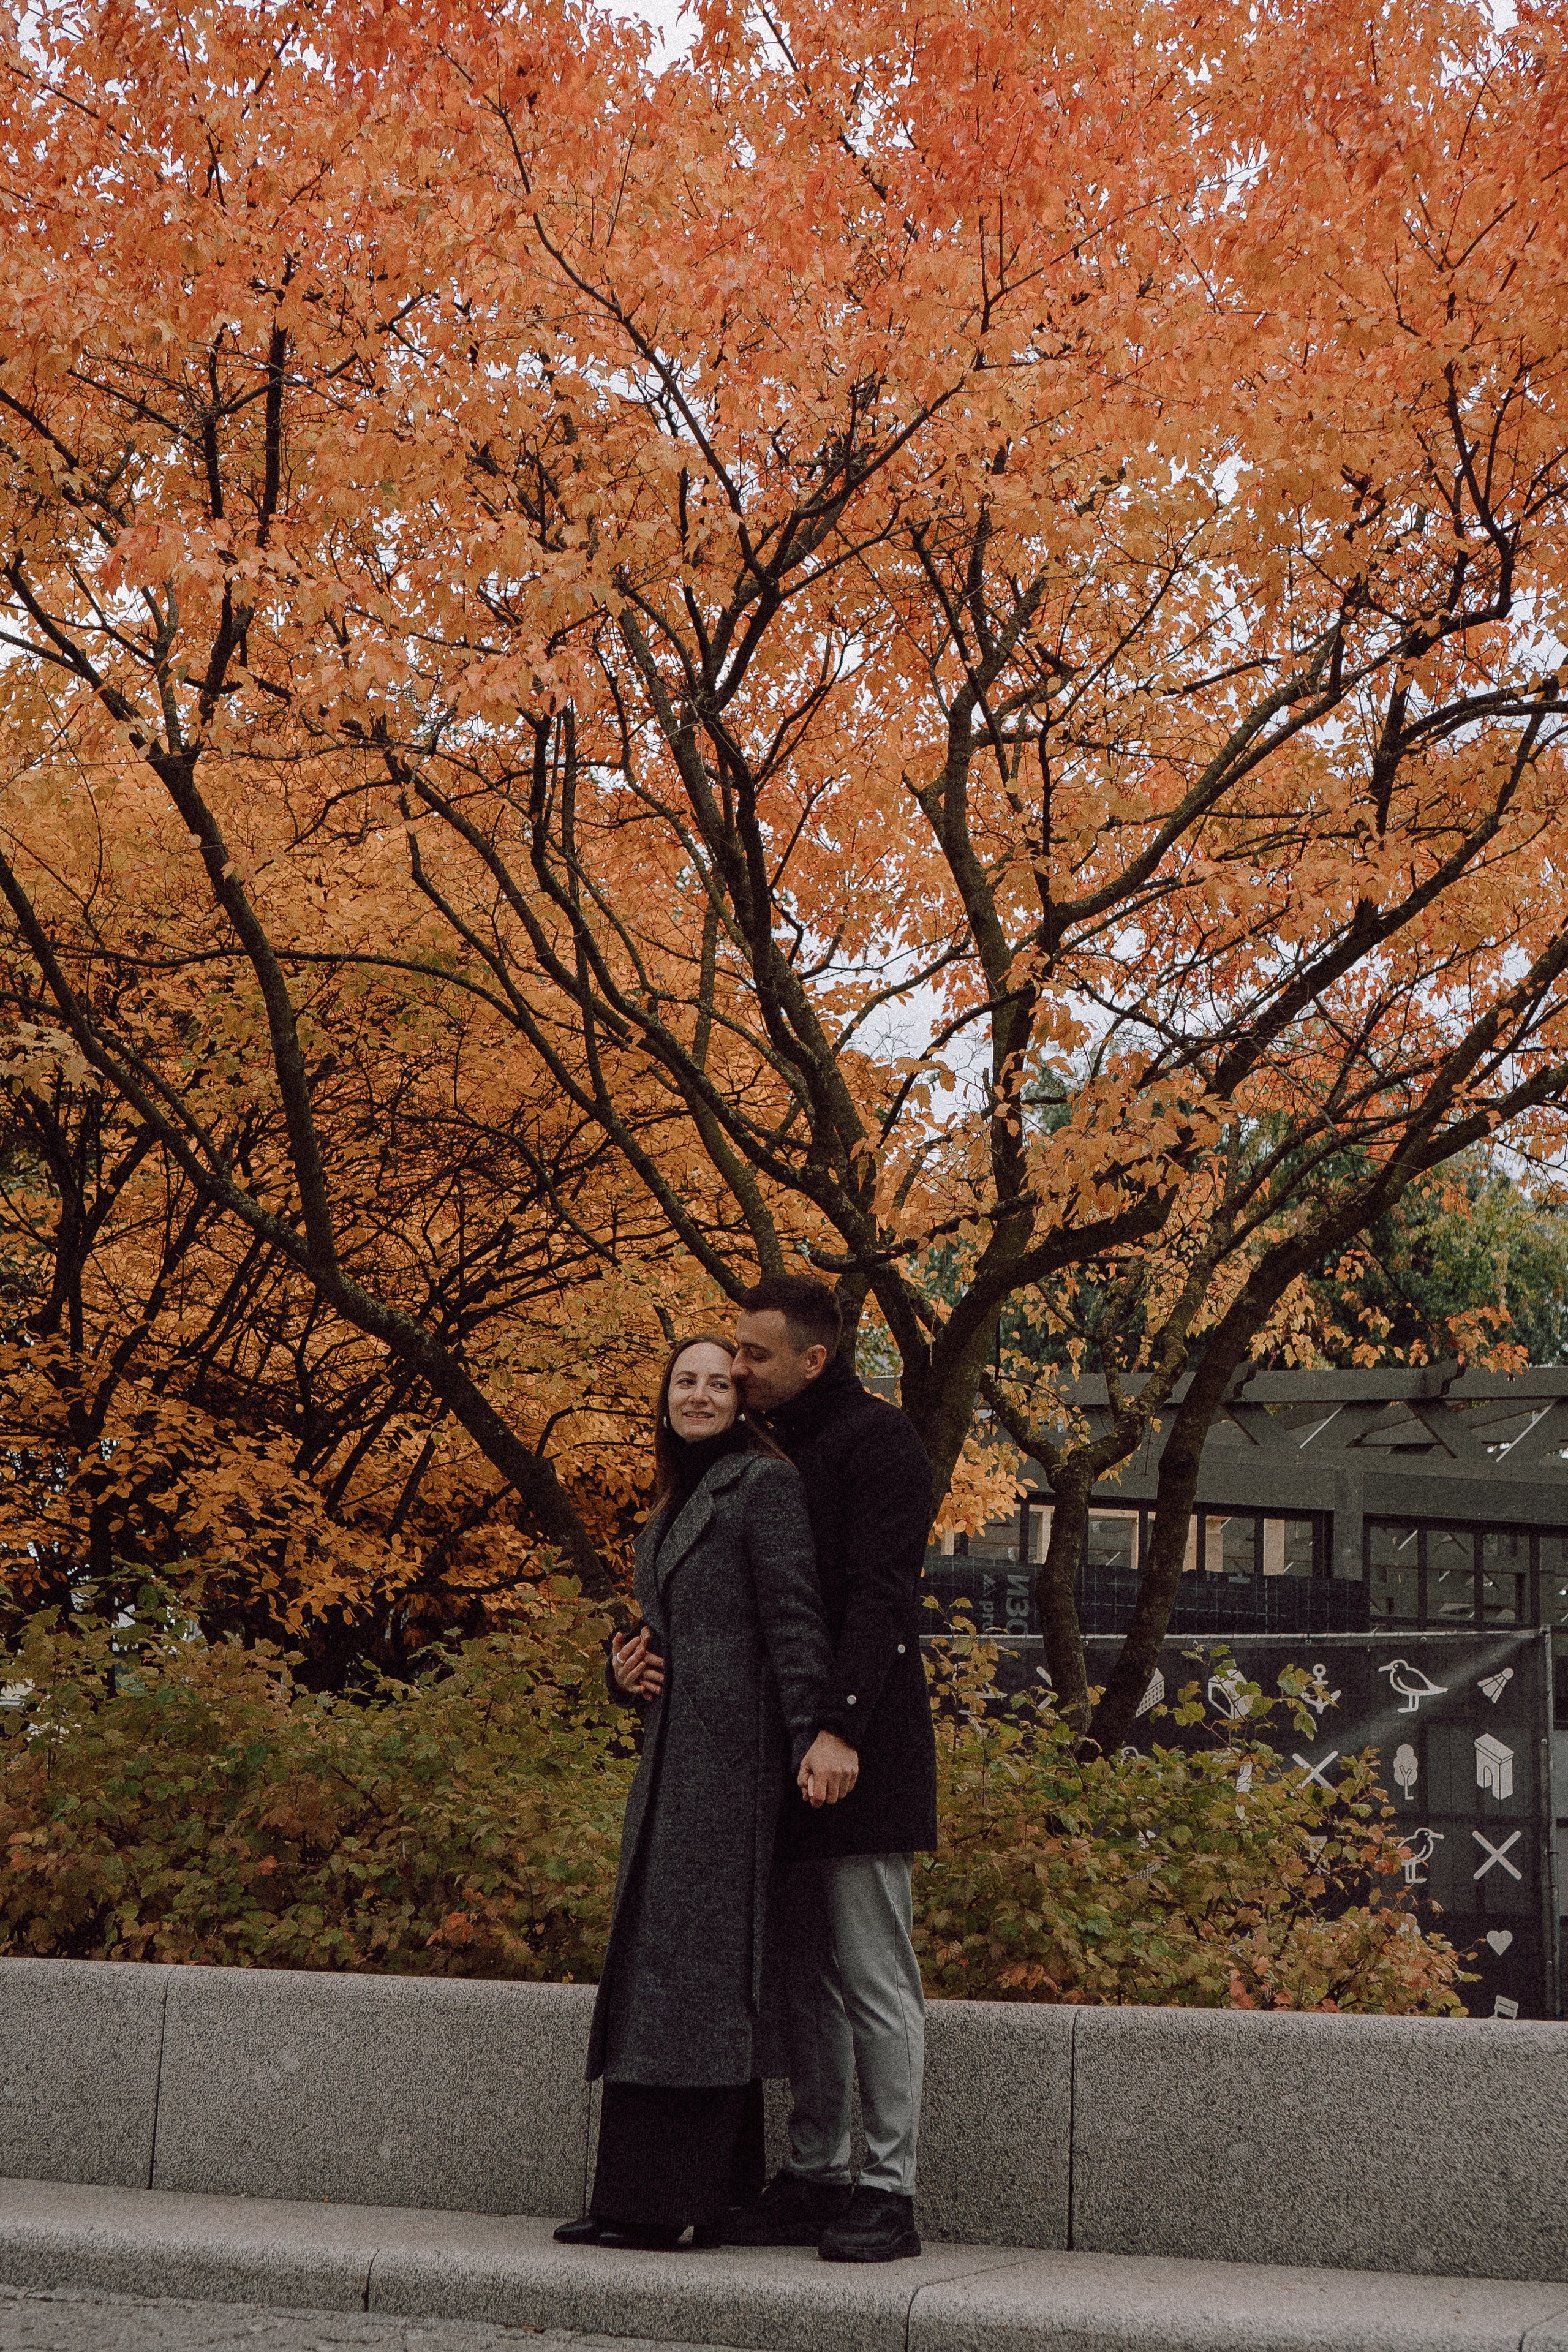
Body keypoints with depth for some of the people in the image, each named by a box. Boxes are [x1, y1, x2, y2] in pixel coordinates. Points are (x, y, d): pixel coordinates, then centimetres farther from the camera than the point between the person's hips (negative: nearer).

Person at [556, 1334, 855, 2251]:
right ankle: (656, 2195, 11)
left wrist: (816, 1731, -24)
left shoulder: (765, 1483, -3)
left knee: (692, 1957, -11)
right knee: (662, 1961, 7)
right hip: (674, 1761, 9)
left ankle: (675, 2200, -10)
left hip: (736, 1753, -9)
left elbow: (794, 1618, -14)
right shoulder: (672, 1516, 23)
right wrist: (629, 1674, 6)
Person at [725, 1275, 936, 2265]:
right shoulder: (780, 1452, 18)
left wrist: (840, 1725, -28)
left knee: (875, 1979, -5)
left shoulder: (878, 1440, -8)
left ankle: (890, 2192, 0)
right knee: (805, 1980, 12)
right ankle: (816, 2176, 19)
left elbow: (879, 1596, -18)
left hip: (860, 1756, -9)